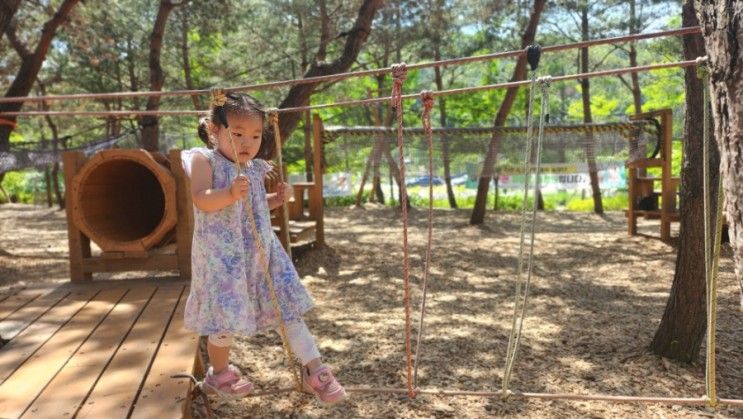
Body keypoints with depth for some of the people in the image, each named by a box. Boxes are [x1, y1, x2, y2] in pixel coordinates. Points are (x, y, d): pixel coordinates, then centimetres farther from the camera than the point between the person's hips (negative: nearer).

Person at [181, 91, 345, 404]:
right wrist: (230, 194, -38)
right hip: (222, 254, -5)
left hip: (261, 250, 6)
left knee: (287, 308, 4)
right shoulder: (204, 160, -8)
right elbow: (201, 200, -21)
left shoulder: (255, 169, 11)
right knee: (227, 318, 5)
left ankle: (314, 370, 9)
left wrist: (277, 198, 7)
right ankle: (219, 374, 31)